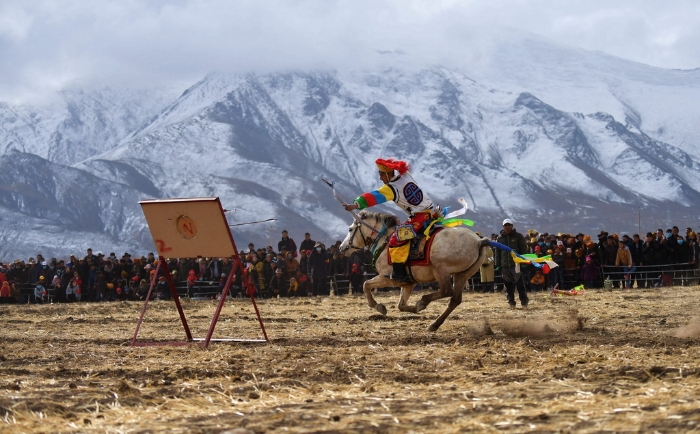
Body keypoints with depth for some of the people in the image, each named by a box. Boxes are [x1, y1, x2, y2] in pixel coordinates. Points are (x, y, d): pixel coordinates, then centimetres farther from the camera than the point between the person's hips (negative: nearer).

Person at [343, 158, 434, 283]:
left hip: (419, 217, -10)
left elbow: (375, 197, -28)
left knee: (396, 240, -12)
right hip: (429, 211, 10)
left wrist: (356, 205, -37)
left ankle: (400, 273, -14)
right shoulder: (405, 175, 4)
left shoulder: (391, 189, -18)